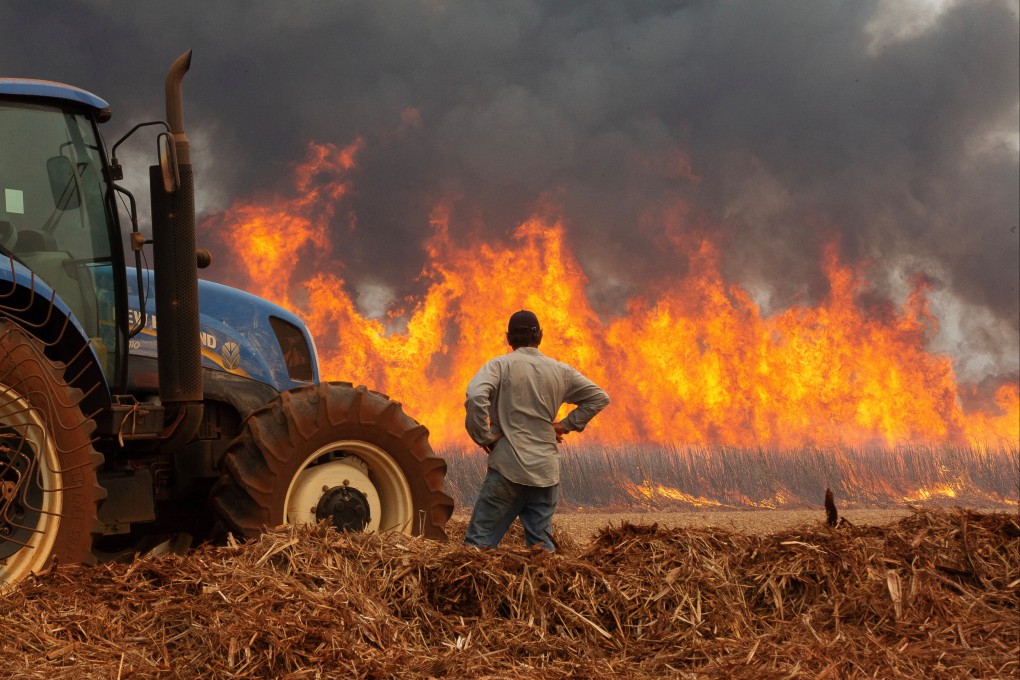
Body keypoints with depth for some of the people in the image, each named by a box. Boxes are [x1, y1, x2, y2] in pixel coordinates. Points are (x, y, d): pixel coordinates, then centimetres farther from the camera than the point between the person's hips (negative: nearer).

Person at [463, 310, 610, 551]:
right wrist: (567, 425, 16)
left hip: (508, 468, -4)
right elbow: (600, 397, 19)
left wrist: (483, 436, -9)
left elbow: (475, 396, -21)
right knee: (541, 545, 11)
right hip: (546, 472, 4)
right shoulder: (561, 372, 10)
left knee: (479, 541, -4)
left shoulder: (500, 365, -3)